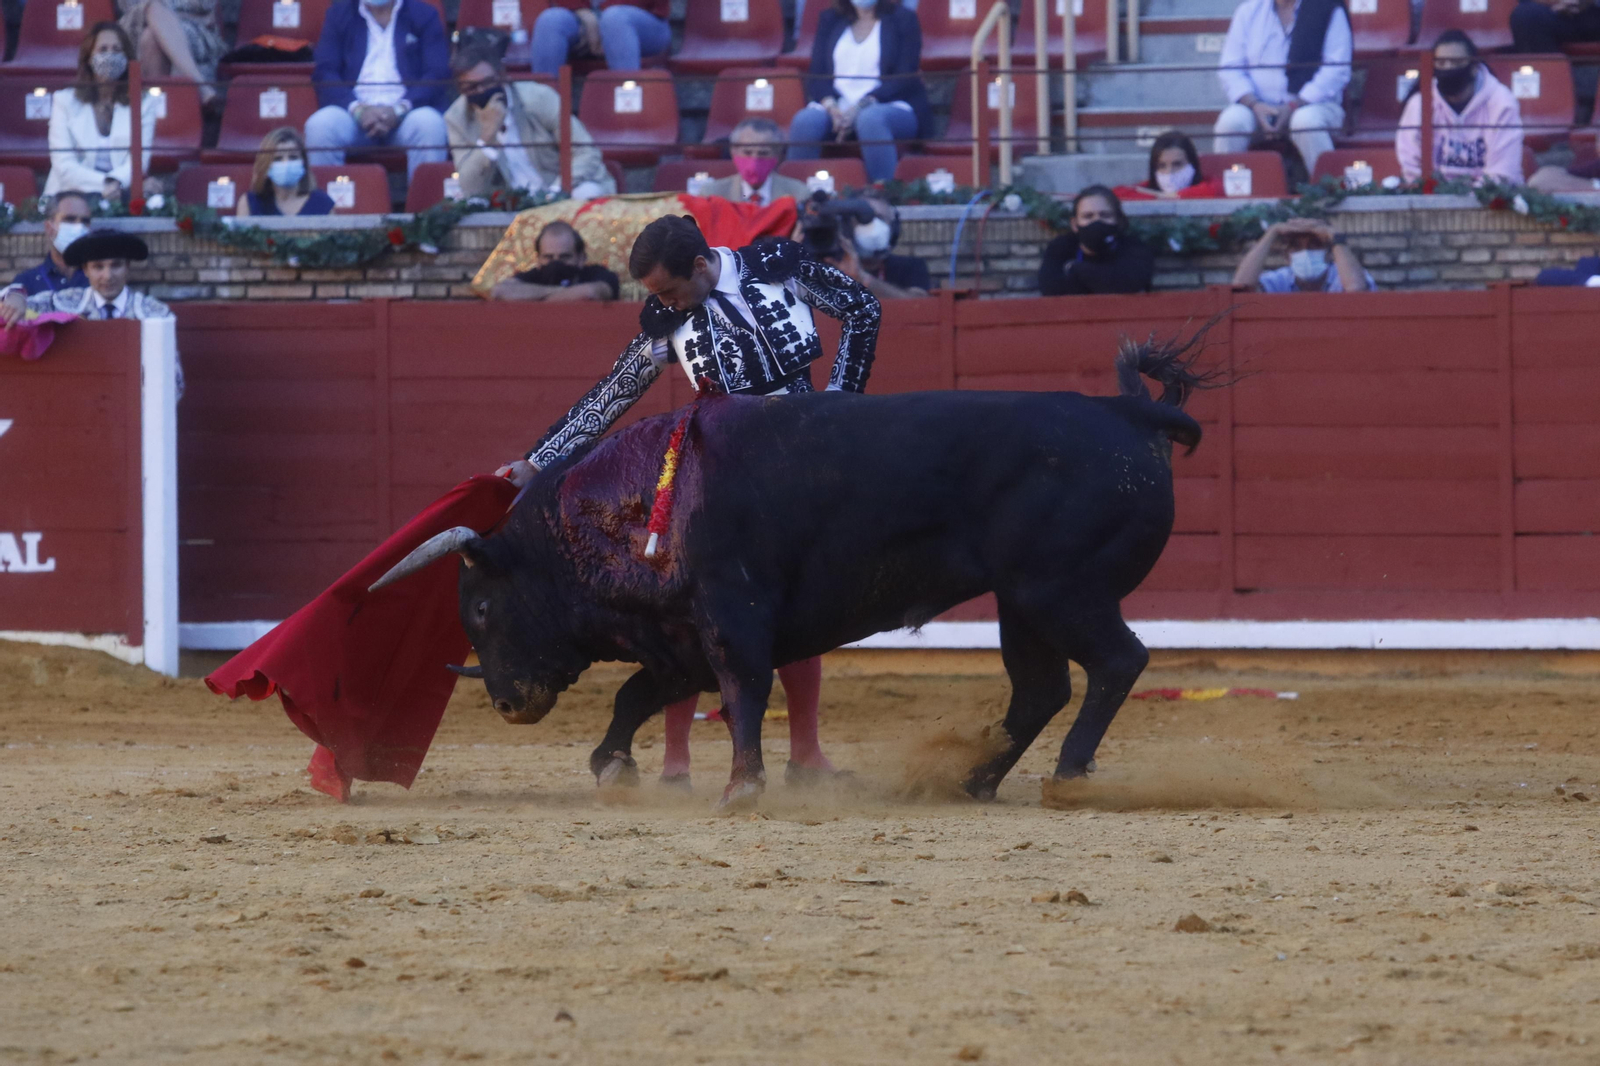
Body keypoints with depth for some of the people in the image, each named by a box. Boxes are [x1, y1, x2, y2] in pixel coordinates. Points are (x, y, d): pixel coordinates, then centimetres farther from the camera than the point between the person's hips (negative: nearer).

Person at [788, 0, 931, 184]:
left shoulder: (903, 19, 7)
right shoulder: (830, 20, 17)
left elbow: (904, 80, -4)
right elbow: (816, 77, 10)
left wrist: (862, 106, -19)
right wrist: (831, 106, -14)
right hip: (837, 107, 3)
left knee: (870, 118, -39)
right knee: (805, 121, -30)